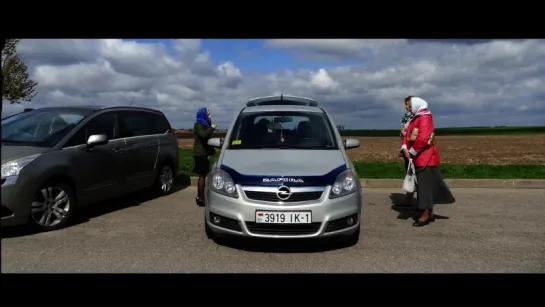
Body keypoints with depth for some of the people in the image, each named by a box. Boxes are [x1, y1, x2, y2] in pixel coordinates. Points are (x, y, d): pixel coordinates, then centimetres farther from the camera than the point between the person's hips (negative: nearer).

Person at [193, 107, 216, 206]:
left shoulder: (205, 124, 20)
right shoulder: (198, 125, -9)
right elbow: (203, 135, -28)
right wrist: (212, 128, -17)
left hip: (204, 153, 9)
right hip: (200, 153, -9)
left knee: (202, 175, 11)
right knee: (202, 175, -10)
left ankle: (200, 197, 18)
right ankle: (201, 198, -9)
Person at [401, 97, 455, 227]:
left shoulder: (425, 118, -13)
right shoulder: (415, 119, 18)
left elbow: (423, 138, -24)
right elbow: (408, 134, 11)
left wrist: (412, 152, -16)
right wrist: (405, 148, -7)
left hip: (426, 158, -9)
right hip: (419, 158, 9)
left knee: (425, 185, -6)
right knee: (425, 184, 13)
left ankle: (426, 215, -1)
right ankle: (430, 212, 22)